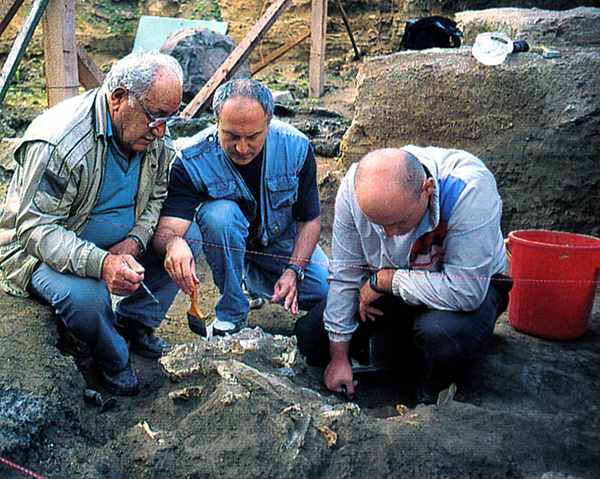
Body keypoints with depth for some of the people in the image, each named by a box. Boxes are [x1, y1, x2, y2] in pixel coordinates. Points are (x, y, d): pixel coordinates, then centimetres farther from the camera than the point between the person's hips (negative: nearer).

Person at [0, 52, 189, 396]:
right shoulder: (56, 142, -30)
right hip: (40, 250, -7)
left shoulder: (156, 138, -6)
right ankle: (113, 360, -2)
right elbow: (36, 228, -30)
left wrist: (134, 241, -17)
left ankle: (134, 325, 9)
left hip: (120, 244, 7)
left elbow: (158, 197, 5)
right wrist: (101, 263, -46)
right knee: (86, 294, -37)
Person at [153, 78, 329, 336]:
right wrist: (173, 243, -61)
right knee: (221, 213, -37)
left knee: (324, 290, -16)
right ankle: (232, 315, -18)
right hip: (227, 234, -2)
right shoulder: (192, 162, -28)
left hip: (282, 238, 3)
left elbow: (310, 219, -10)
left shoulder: (296, 147, -22)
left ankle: (252, 278, 15)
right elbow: (166, 230, -36)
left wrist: (294, 271, -23)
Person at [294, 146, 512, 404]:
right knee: (309, 333, -9)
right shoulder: (355, 187, -23)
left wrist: (383, 280, -27)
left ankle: (431, 400, -4)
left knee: (442, 332, -38)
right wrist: (339, 357, -9)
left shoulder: (469, 188, -36)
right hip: (391, 286, 4)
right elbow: (345, 274, -13)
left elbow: (466, 290, -37)